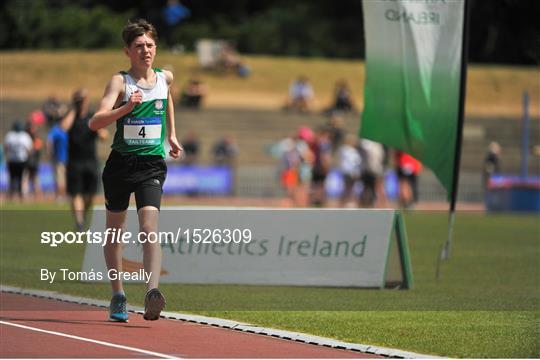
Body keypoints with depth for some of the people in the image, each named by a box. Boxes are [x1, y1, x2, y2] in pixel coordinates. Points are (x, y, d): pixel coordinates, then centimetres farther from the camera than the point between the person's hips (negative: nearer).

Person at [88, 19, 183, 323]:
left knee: (149, 225, -19)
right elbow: (95, 122, -21)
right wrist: (126, 107, -35)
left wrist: (172, 134, 31)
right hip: (120, 163, -1)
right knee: (115, 229, 11)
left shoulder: (166, 78, 5)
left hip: (152, 164, 1)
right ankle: (118, 295, 27)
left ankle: (153, 292, -33)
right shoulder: (120, 81, -8)